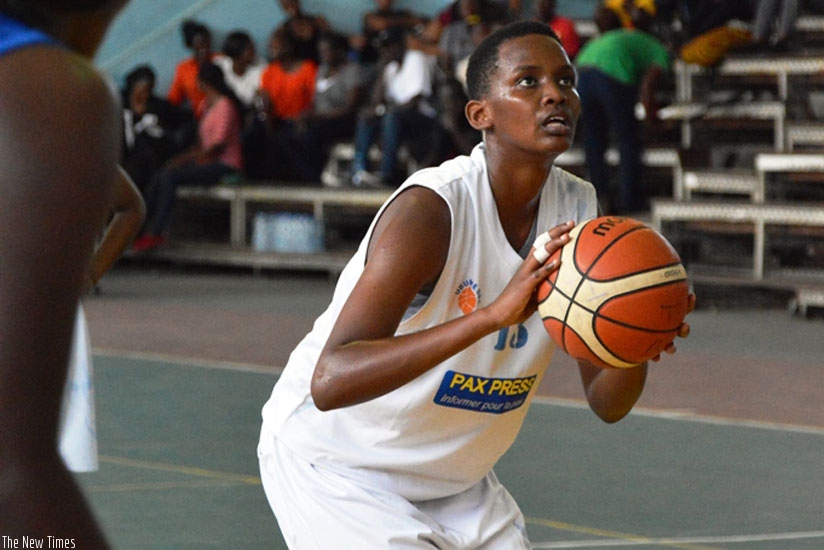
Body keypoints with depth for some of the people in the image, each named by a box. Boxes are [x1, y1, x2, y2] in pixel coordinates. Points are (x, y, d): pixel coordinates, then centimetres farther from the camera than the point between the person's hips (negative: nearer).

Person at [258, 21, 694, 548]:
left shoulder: (579, 211, -7)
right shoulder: (430, 209, -28)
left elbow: (608, 403, -3)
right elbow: (330, 383, -40)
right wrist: (493, 314, -48)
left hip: (453, 475, 8)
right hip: (332, 460, -7)